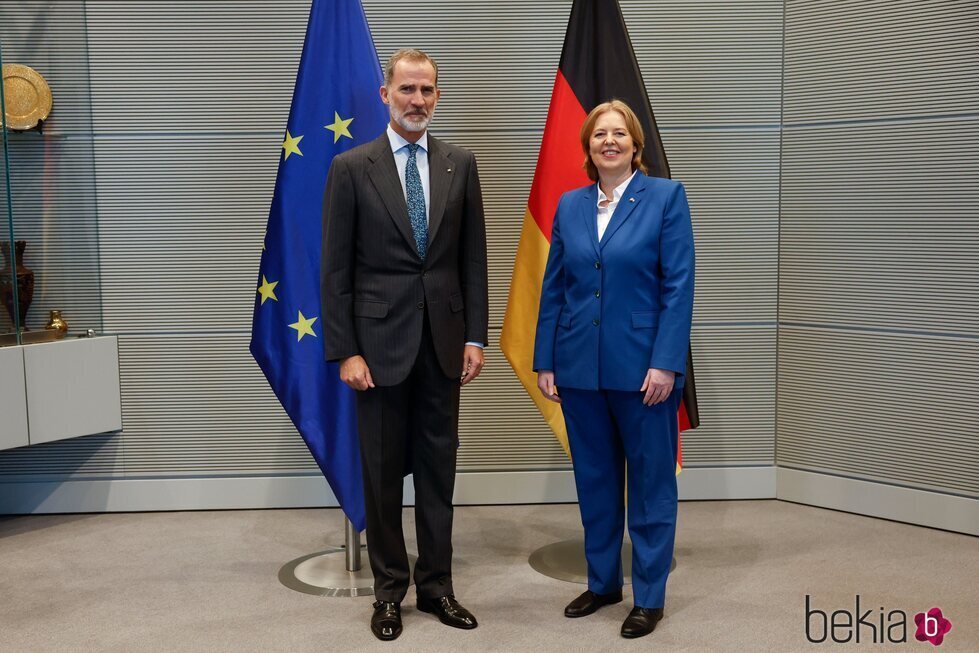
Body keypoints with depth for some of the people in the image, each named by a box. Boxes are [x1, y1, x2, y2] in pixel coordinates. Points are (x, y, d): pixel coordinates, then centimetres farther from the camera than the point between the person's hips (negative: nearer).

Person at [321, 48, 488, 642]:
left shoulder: (460, 164, 6)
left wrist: (475, 337, 2)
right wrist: (345, 351, -9)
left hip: (443, 342, 3)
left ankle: (436, 584, 26)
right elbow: (336, 269, -4)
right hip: (380, 341, -2)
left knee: (439, 468, 11)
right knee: (383, 472, 8)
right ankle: (390, 590, 25)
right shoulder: (352, 167, -3)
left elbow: (473, 258, 7)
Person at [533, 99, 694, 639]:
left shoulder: (666, 196, -3)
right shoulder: (569, 205, 8)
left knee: (650, 481, 8)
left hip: (642, 365, -4)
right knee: (594, 478, 14)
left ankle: (650, 596, 22)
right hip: (579, 366, 4)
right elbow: (553, 288, 8)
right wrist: (544, 362, 4)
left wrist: (665, 363, -15)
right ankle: (602, 581, 31)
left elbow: (679, 286, -9)